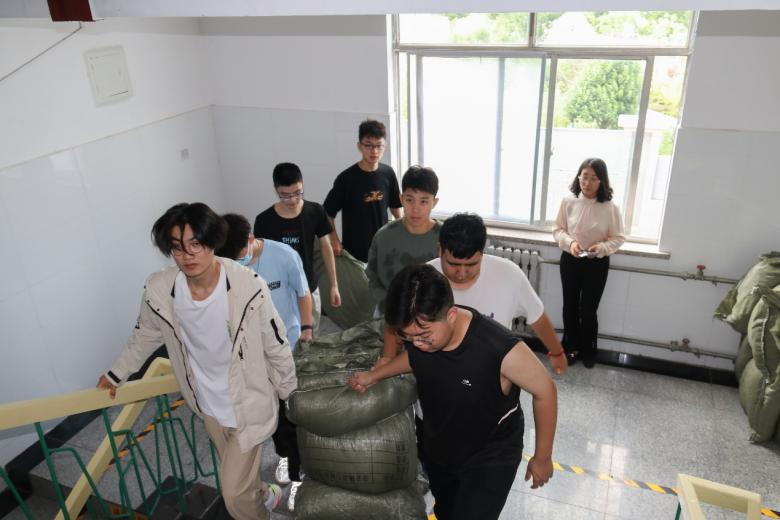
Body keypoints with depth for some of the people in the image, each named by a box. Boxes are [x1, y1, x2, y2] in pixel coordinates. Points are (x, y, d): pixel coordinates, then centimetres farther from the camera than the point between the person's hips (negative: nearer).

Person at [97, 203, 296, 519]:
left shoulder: (249, 287, -28)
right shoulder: (158, 291, -17)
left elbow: (276, 348, -14)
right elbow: (144, 337, 5)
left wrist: (291, 395, -2)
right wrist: (116, 374, 19)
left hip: (249, 403, -4)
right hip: (208, 404, 4)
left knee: (235, 494, 3)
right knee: (238, 477, 25)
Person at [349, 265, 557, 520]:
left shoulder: (502, 349, -39)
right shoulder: (417, 331, -23)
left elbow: (545, 392, -20)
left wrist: (542, 457, -9)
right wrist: (374, 375, -4)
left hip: (490, 459, -5)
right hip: (437, 450, 5)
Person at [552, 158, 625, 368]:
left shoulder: (610, 208, -13)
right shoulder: (568, 202, -10)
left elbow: (618, 238, -5)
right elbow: (557, 230, 0)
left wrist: (601, 247, -22)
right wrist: (570, 242, -18)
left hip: (597, 264, -2)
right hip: (570, 261, 2)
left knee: (588, 310, 7)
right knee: (570, 306, 14)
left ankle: (588, 351, 29)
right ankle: (571, 347, 34)